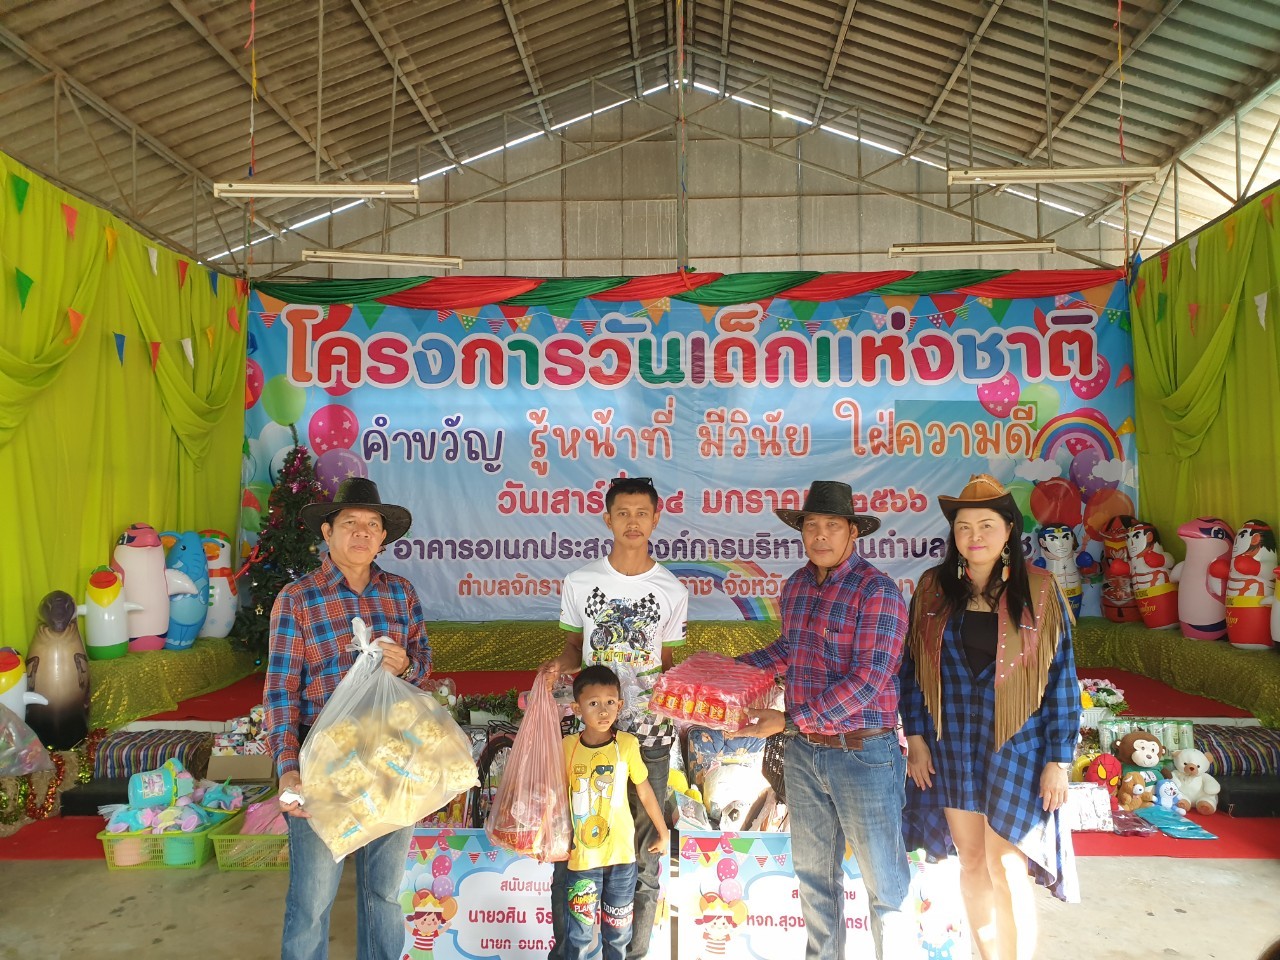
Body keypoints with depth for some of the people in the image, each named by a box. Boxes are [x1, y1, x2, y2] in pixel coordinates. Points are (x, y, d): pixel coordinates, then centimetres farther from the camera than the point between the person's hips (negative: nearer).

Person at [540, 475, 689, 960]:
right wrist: (558, 665, -11)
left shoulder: (672, 591, 0)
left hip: (649, 734, 0)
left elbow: (665, 661, 8)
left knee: (643, 850, 9)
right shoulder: (580, 582, 0)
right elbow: (574, 647, 9)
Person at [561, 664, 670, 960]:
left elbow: (644, 791, 1)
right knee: (580, 935, 7)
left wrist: (663, 832, 11)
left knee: (618, 930, 16)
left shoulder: (627, 744, -11)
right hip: (581, 857, 0)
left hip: (621, 855, 1)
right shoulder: (567, 747, -10)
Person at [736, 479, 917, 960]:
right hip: (803, 753, 7)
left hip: (862, 755, -7)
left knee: (885, 884, 7)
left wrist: (788, 719, -22)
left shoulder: (877, 591, -17)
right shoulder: (796, 585, 5)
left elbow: (866, 681, -23)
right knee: (813, 873, 21)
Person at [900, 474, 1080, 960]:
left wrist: (1058, 759, -6)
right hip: (951, 743, 3)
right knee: (971, 862, 13)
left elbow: (1061, 678, -4)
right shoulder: (933, 588, 0)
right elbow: (912, 668, 5)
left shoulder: (1039, 590, -6)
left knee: (1007, 870, 1)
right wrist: (916, 737, 1)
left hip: (1015, 743, -3)